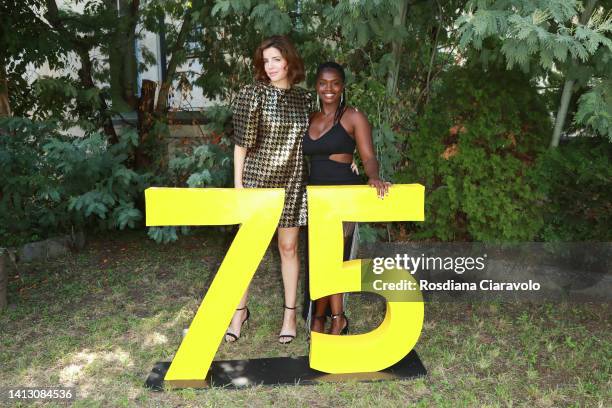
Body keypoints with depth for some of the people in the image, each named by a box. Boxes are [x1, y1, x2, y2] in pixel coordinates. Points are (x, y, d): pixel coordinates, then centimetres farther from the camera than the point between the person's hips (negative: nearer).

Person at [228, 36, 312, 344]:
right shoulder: (253, 93, -5)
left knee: (288, 247, 10)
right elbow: (241, 142, -5)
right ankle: (240, 310, 24)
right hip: (257, 178, -2)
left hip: (292, 182, 3)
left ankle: (290, 312, 24)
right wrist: (238, 184, -8)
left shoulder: (304, 98, 5)